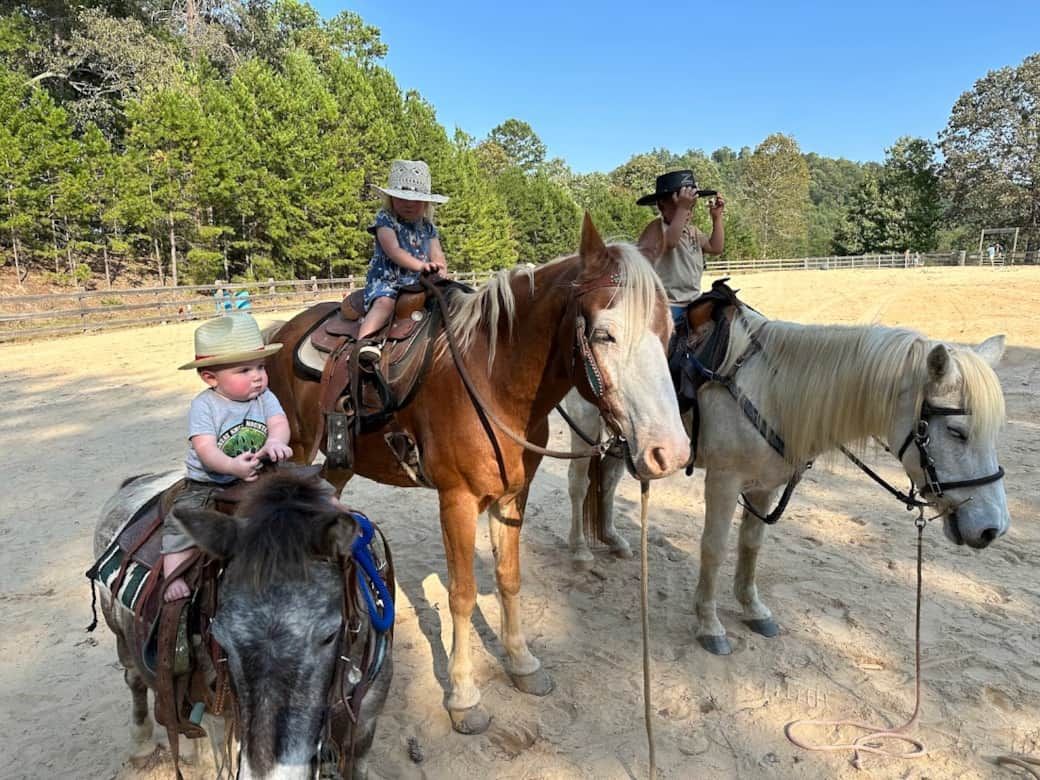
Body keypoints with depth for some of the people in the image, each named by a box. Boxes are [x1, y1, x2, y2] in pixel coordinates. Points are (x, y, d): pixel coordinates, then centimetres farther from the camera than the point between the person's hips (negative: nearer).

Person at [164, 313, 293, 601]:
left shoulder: (264, 397, -3)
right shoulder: (204, 405, -13)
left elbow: (279, 423, -17)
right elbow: (205, 449, -24)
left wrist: (275, 443, -43)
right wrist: (232, 466, -45)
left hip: (260, 480, 3)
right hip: (207, 485, -2)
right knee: (184, 522, -17)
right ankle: (174, 577, -8)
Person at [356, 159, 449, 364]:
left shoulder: (427, 227, 14)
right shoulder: (385, 220, -1)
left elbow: (438, 256, 8)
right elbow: (394, 251, -15)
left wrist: (438, 270, -17)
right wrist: (421, 265, -28)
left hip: (418, 284, 5)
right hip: (386, 281, -5)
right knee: (385, 302, -34)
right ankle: (365, 341, -42)